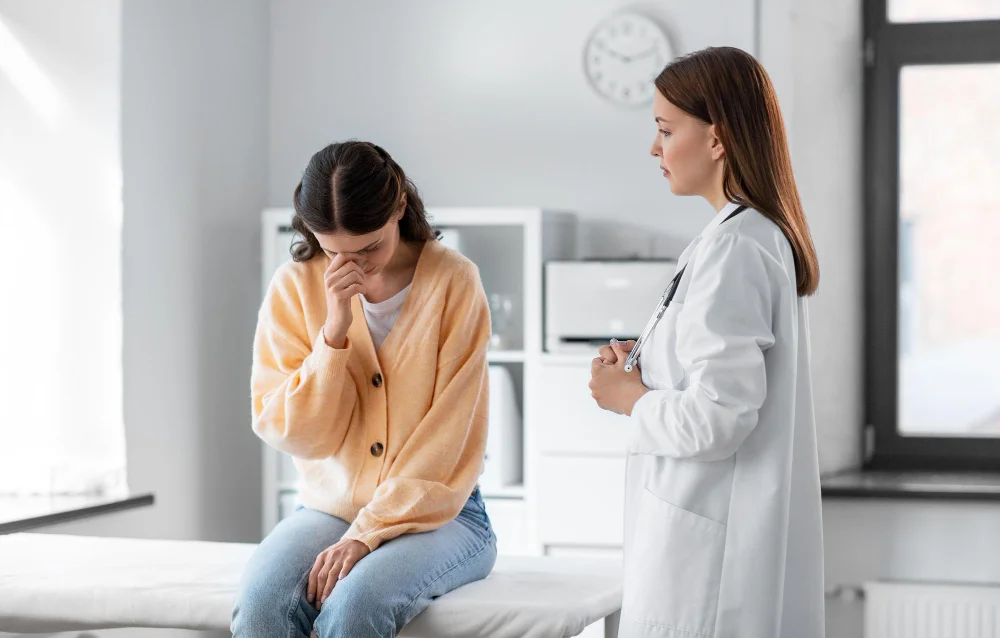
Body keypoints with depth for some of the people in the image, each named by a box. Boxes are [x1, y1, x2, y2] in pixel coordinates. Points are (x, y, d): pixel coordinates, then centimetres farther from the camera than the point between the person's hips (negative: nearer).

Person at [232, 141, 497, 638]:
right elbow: (293, 433, -3)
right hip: (329, 506, 3)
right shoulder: (294, 287, 0)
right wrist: (334, 332, -16)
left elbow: (446, 445, -10)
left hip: (435, 516, -2)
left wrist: (367, 535, -18)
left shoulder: (454, 283, -8)